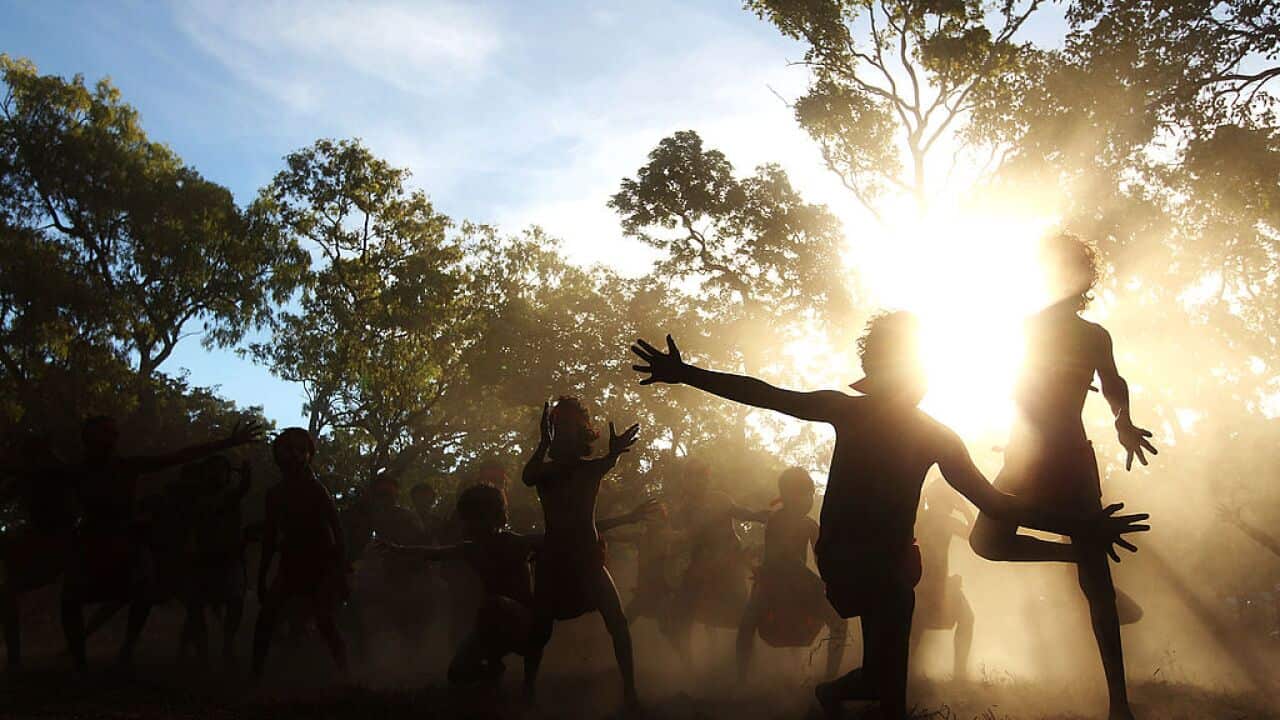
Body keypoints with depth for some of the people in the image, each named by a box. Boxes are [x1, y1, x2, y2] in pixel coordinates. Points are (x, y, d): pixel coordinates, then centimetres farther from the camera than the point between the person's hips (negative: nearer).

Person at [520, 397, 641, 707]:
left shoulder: (591, 468, 3)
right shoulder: (544, 470, 4)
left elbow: (606, 465, -23)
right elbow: (528, 478, -21)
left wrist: (613, 454, -49)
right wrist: (544, 443, -39)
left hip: (587, 556, 0)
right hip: (553, 557, 0)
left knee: (617, 621, -11)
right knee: (541, 628, -1)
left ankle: (629, 689, -6)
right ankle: (528, 687, 16)